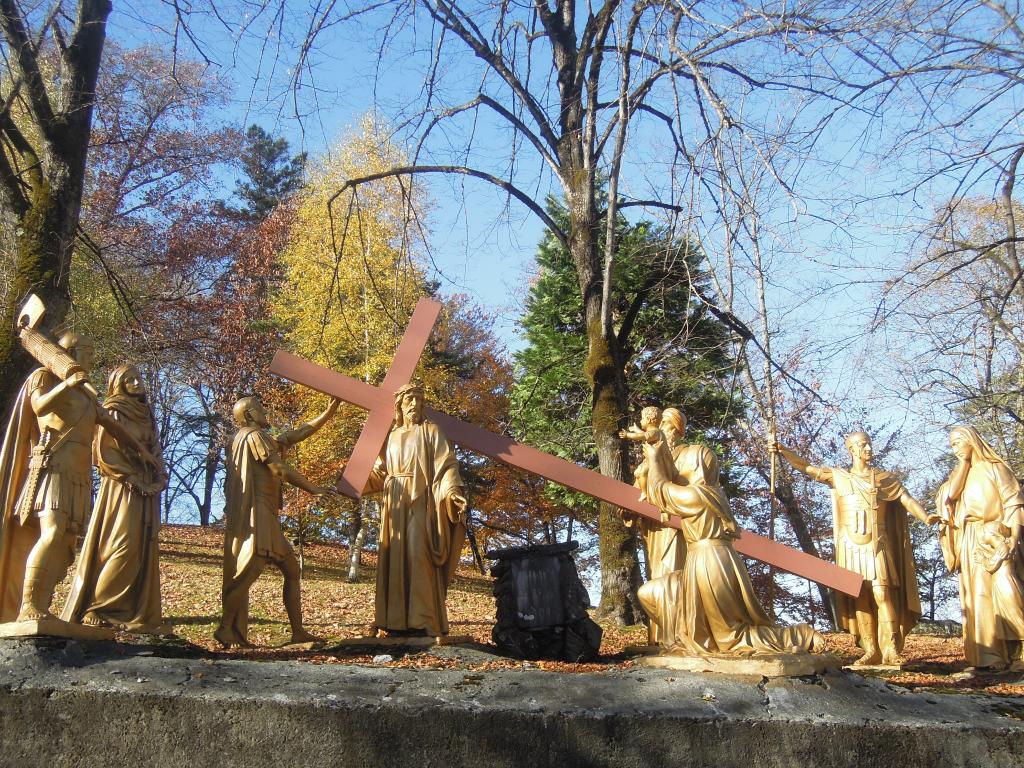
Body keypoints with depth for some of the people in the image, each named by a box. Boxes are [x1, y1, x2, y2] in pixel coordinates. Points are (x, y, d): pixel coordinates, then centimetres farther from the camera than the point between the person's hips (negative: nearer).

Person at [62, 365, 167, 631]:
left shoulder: (146, 415, 21)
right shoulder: (112, 413, 0)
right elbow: (104, 452, -9)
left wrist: (159, 478, 4)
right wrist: (134, 480, -15)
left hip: (146, 492, 7)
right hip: (121, 490, -7)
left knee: (144, 550, 1)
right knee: (123, 547, -16)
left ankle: (139, 615, 1)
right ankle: (96, 610, -10)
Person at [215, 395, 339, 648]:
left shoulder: (267, 439, 23)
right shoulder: (254, 436, -5)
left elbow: (301, 433, 27)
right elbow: (281, 470, -13)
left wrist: (330, 410, 27)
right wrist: (315, 490, -7)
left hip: (266, 518, 10)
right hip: (256, 516, -10)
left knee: (292, 569, 8)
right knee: (248, 572, -15)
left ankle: (298, 631, 8)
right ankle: (225, 628, -12)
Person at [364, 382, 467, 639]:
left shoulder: (431, 431, 6)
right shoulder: (392, 437, 21)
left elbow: (446, 464, -5)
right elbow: (380, 472, 18)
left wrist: (452, 490, -22)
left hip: (420, 500, -5)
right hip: (395, 503, 5)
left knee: (418, 554, -16)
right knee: (395, 557, 1)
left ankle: (423, 620, -17)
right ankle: (397, 620, 4)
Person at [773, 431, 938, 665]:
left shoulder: (885, 478, 8)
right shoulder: (838, 476, 9)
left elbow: (907, 499, -1)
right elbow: (807, 467, 4)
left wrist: (925, 518, -19)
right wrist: (783, 451, -9)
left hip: (877, 545, -1)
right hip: (851, 547, 1)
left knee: (882, 594, -13)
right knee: (859, 599, 0)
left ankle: (891, 650, -12)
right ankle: (871, 651, 5)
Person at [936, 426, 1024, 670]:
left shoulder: (994, 468, 3)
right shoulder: (958, 473, 20)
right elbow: (948, 495, 2)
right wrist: (964, 463, 3)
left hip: (996, 538, -5)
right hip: (970, 542, 5)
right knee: (978, 595, -2)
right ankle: (990, 655, -3)